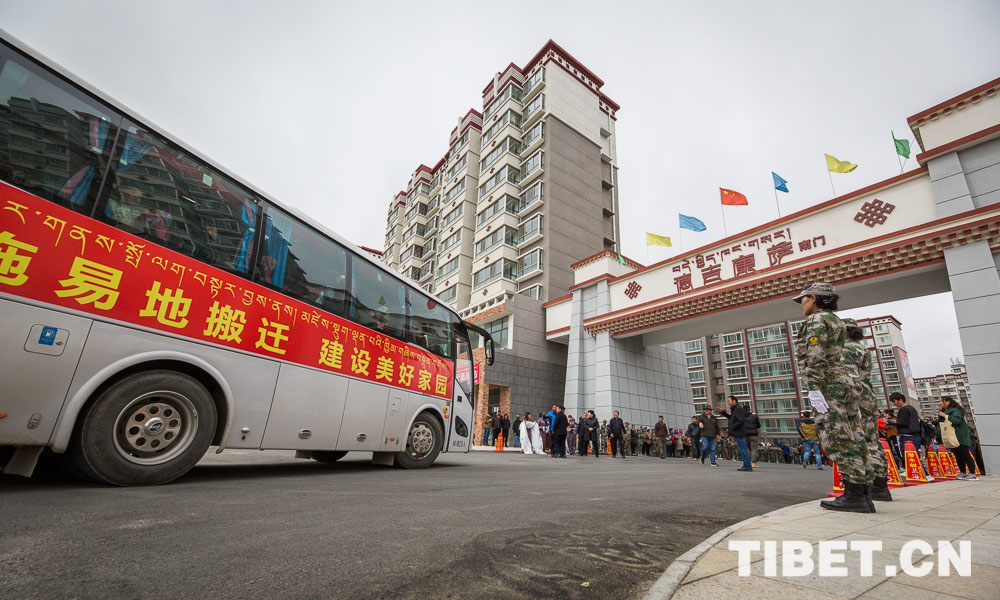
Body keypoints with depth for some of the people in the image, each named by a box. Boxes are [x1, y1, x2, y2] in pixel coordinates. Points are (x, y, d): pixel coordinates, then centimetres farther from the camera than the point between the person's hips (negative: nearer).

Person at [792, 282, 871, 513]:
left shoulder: (816, 320, -7)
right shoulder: (836, 320, 22)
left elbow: (814, 358, -17)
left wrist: (813, 388, -21)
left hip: (829, 383, -10)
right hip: (846, 380, 10)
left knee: (838, 441, -8)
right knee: (852, 441, 7)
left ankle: (854, 496, -6)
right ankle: (862, 495, 10)